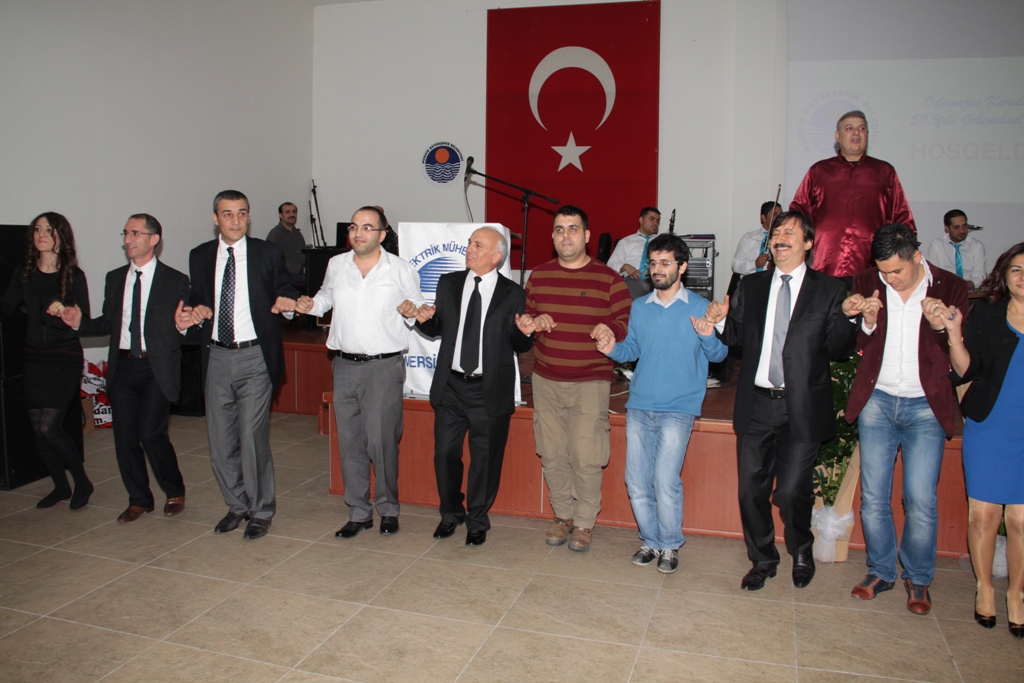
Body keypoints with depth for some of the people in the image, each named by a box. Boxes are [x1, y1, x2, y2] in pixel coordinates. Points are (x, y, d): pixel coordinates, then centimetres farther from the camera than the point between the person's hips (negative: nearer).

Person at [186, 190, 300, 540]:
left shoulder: (268, 253, 2)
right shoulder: (200, 256, 10)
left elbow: (286, 292, 6)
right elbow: (196, 298, 18)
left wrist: (287, 302, -17)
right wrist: (197, 310, -5)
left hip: (255, 357, -4)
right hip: (217, 358, 4)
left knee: (253, 437, -5)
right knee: (220, 441, 9)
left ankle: (261, 511, 13)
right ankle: (237, 504, 29)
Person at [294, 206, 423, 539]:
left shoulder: (401, 270, 0)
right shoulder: (336, 265, 9)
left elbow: (419, 309, 8)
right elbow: (327, 296, 25)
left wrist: (411, 312, -14)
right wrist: (311, 304, 4)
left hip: (385, 365, -4)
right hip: (345, 365, 4)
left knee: (381, 440, -3)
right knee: (349, 441, 8)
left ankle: (388, 508, 17)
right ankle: (358, 512, 21)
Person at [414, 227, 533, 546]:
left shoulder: (513, 294, -3)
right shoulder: (448, 284, 8)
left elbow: (519, 346, -2)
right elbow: (438, 329, 13)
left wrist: (525, 333, -24)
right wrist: (425, 320, -9)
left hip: (490, 391, -3)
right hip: (450, 386, 3)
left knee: (485, 459, 8)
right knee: (445, 454, 11)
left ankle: (477, 521, 29)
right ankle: (451, 513, 34)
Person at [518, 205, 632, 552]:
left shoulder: (608, 278, -3)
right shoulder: (538, 276, 8)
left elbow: (629, 321, 0)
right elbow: (524, 316, 19)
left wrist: (612, 329, -22)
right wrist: (533, 323, -3)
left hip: (590, 383, -4)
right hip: (546, 380, 4)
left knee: (586, 458, -3)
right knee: (552, 455, 9)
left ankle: (585, 522, 17)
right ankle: (563, 514, 28)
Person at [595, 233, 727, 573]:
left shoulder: (700, 307, -1)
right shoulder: (639, 307, 10)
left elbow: (719, 354, 0)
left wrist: (708, 337, -21)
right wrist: (613, 349, -4)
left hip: (678, 408, -4)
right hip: (639, 405, 4)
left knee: (665, 480, -10)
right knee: (636, 481, 6)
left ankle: (670, 545, 13)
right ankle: (651, 540, 26)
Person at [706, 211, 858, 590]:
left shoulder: (829, 290, 2)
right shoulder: (751, 287, 11)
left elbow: (839, 349, -2)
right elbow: (737, 338, 12)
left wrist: (848, 318, -19)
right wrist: (721, 321, -8)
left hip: (802, 407, -3)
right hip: (755, 405, 3)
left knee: (791, 491, -4)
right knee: (751, 489, 8)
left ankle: (801, 552, 28)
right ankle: (762, 560, 31)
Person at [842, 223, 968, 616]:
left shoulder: (951, 288, -2)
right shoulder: (866, 283, 1)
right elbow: (854, 348, 3)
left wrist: (941, 327, -21)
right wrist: (867, 322, -16)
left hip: (925, 407, -2)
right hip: (877, 402, 2)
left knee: (921, 500, -1)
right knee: (873, 497, 6)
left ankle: (918, 579, 20)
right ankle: (880, 571, 24)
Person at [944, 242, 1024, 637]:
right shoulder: (985, 315, 4)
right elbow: (966, 371, -2)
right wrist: (955, 335, -15)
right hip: (988, 428, 0)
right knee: (983, 513, 4)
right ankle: (984, 589, 23)